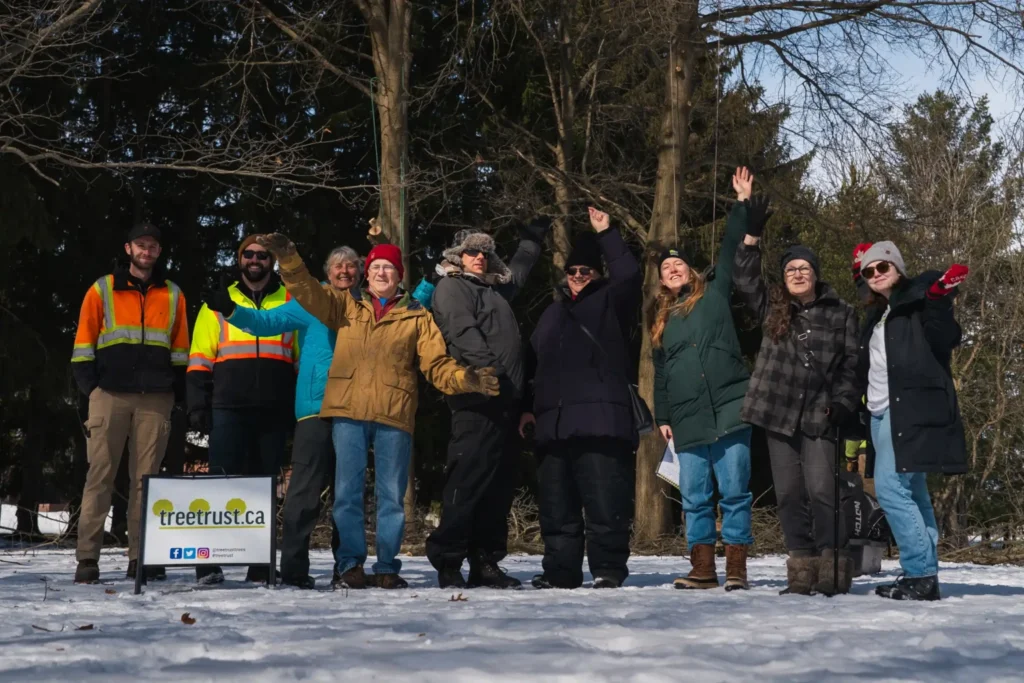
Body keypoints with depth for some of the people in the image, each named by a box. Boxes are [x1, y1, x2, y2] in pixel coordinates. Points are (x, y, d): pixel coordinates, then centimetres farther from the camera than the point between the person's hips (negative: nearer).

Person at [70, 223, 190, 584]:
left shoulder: (173, 295, 14)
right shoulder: (102, 290, 8)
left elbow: (179, 349, 15)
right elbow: (84, 342, 7)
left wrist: (180, 391, 7)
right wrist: (89, 384, -3)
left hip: (156, 398, 2)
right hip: (110, 394, -2)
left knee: (146, 476, 2)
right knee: (100, 474, -4)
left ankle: (141, 556, 4)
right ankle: (87, 557, -3)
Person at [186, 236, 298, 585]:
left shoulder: (290, 302, 12)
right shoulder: (219, 302, 12)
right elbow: (200, 359, 8)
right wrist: (198, 404, -2)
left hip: (274, 411, 1)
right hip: (228, 408, -1)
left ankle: (261, 566, 11)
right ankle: (209, 563, -3)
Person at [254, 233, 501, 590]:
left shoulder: (417, 316, 12)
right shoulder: (347, 305, 15)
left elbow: (438, 365, 5)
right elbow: (309, 290, 1)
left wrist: (465, 379, -14)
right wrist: (287, 257, -15)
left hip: (394, 415, 0)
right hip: (348, 412, 0)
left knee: (391, 494, 4)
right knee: (347, 491, 1)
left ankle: (387, 567, 13)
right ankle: (350, 565, 8)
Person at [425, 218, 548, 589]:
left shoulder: (495, 288, 28)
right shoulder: (451, 287, 4)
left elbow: (520, 267, 49)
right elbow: (464, 332, -12)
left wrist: (533, 236, 57)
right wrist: (490, 373, -22)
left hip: (505, 399, 8)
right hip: (477, 397, -8)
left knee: (501, 483, 5)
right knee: (468, 479, -12)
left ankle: (485, 562, 9)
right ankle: (447, 561, -10)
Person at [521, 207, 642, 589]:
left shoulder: (610, 303, 10)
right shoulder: (553, 313, 26)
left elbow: (630, 275, -11)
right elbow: (534, 365, 26)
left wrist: (606, 234, -9)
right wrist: (529, 406, 17)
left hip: (601, 419, -6)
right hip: (553, 422, 6)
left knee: (605, 500, -9)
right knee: (557, 503, 6)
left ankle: (608, 569, -2)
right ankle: (561, 570, 12)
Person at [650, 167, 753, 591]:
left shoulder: (714, 295, 10)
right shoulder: (660, 316, 18)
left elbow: (730, 252, 4)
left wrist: (741, 205, 1)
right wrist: (662, 417, 14)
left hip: (728, 409, -3)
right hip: (687, 419, 3)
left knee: (734, 491, -3)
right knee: (695, 497, 3)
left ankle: (736, 566, 1)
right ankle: (703, 568, 8)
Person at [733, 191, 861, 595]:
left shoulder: (841, 314, 5)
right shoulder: (772, 309, 11)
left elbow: (852, 363, 3)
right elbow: (744, 279, 6)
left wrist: (843, 403, -8)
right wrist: (752, 235, -2)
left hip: (819, 415, -3)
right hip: (778, 412, 3)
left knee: (821, 490, -12)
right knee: (789, 494, 4)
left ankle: (833, 565, -6)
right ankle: (802, 564, 10)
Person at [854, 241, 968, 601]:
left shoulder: (918, 297, -1)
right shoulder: (875, 316, 21)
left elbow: (946, 341, -14)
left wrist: (939, 303, -26)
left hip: (911, 407, -8)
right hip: (883, 412, 8)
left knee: (890, 487, -16)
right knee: (912, 493, 7)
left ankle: (920, 574, -14)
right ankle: (926, 574, 9)